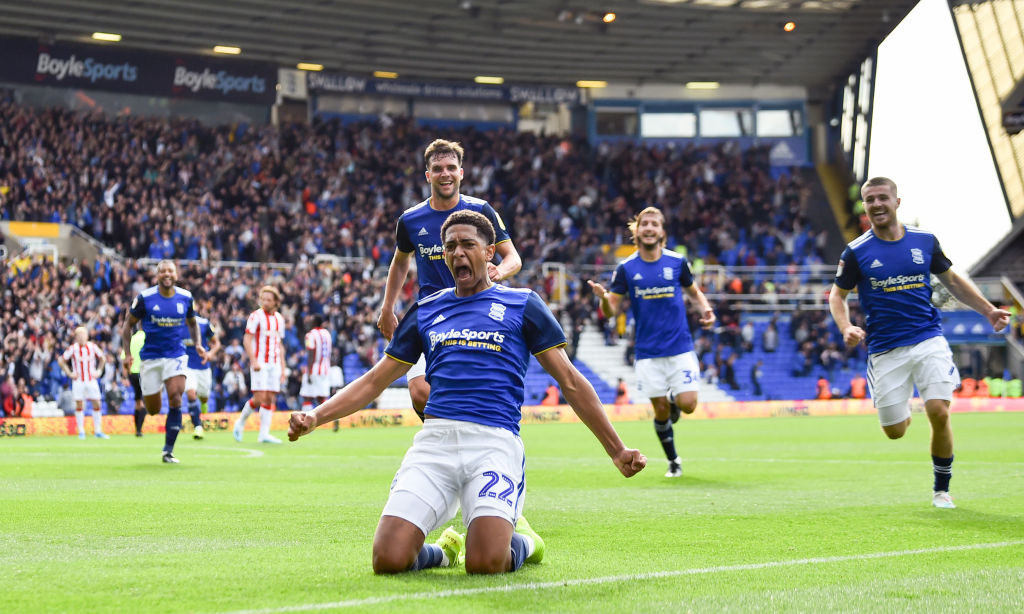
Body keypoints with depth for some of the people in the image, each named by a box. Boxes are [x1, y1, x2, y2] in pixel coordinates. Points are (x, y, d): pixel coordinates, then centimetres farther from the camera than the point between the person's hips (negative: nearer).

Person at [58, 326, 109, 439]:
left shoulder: (93, 347, 0)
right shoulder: (73, 348, -6)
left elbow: (102, 358, 16)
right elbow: (61, 360, 4)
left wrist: (98, 371, 7)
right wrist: (69, 373, -2)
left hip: (91, 380, 2)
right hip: (78, 382, -2)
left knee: (96, 405, -1)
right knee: (79, 406, -3)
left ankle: (98, 431, 6)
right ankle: (81, 432, 5)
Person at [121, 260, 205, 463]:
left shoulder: (185, 297, 1)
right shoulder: (145, 298, -7)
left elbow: (192, 323, 19)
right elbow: (128, 325, 2)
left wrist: (198, 344, 3)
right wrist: (127, 353, -7)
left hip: (176, 356, 1)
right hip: (151, 356, -1)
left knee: (175, 397, -18)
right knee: (153, 410, 5)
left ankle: (168, 451, -9)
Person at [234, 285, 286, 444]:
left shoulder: (279, 319, 13)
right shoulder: (256, 316, -5)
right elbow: (246, 340, -8)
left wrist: (283, 368, 14)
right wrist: (254, 361, -18)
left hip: (274, 364, 6)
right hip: (260, 363, -6)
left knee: (270, 399, 0)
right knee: (260, 398, -13)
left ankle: (264, 434, 1)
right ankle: (241, 422, 9)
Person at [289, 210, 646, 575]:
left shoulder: (521, 305, 11)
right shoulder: (426, 311, 20)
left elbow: (570, 381, 12)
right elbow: (375, 380, 23)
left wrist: (617, 451, 9)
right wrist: (315, 418, 9)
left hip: (494, 440, -3)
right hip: (434, 439, 3)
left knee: (484, 563, -23)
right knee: (388, 559, -17)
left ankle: (522, 541, 14)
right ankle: (443, 551, 18)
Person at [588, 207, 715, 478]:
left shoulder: (677, 262, 1)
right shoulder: (625, 268, -1)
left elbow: (694, 292, 16)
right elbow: (612, 308, 0)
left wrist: (706, 310, -5)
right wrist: (603, 298, -23)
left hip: (680, 347, 0)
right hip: (648, 352, 0)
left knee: (687, 405, -11)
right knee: (661, 410, 2)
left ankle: (674, 401, 26)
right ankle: (673, 461, 25)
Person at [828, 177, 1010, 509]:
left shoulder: (924, 241, 3)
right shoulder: (856, 252, -2)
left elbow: (952, 280, 17)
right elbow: (837, 295, 7)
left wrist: (989, 310, 10)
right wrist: (846, 328, -12)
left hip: (928, 341, 1)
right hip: (885, 350, -1)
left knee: (939, 412, -16)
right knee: (894, 431, 1)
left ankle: (942, 489, 6)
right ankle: (903, 410, 41)